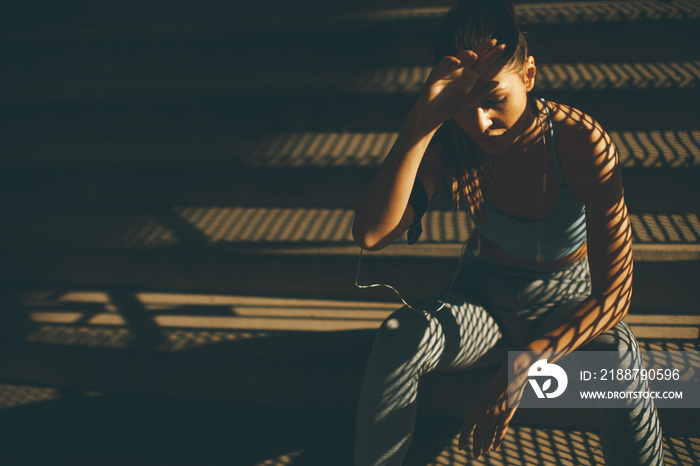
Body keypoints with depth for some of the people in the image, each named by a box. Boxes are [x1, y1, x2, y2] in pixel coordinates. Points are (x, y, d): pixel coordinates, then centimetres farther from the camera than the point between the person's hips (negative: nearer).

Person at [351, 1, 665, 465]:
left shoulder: (583, 143, -24)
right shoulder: (450, 140, -18)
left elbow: (614, 292, -25)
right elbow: (371, 233, -34)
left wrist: (519, 372, -36)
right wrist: (423, 118, -43)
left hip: (570, 304, -1)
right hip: (484, 299, 2)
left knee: (620, 363, -36)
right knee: (398, 338, -30)